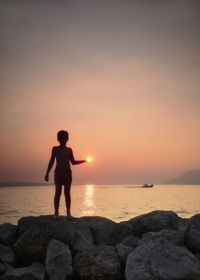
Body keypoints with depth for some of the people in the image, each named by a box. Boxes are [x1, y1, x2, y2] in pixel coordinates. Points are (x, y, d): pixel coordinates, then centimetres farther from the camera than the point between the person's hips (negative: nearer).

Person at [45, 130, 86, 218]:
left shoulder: (69, 150, 13)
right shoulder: (55, 149, 8)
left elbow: (73, 162, 20)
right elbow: (51, 162, 7)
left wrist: (83, 161, 10)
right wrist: (47, 173, 1)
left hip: (67, 173, 2)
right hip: (58, 172, -2)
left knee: (67, 193, -2)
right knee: (58, 192, -6)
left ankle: (68, 213, 2)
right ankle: (56, 213, -1)